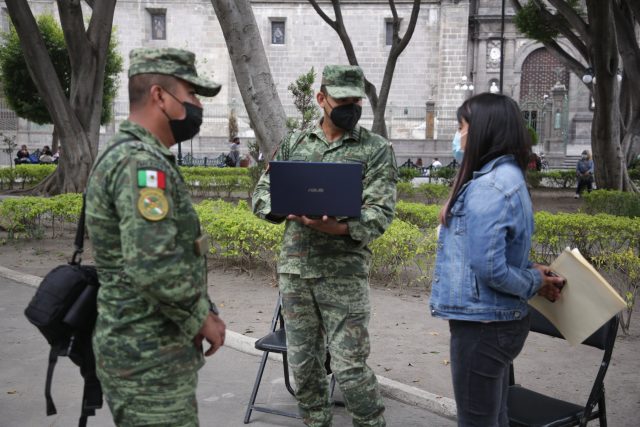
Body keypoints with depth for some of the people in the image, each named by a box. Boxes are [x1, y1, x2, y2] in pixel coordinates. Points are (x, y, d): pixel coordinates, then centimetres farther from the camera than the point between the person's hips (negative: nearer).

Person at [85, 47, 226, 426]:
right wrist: (202, 319, -15)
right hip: (149, 358, -10)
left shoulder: (141, 156, 12)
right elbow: (154, 267, -29)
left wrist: (202, 312, 12)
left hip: (151, 349, 10)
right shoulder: (140, 162, -20)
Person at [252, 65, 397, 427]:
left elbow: (381, 211, -10)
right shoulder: (294, 144, 11)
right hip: (294, 269, 4)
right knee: (303, 362, 12)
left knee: (349, 366, -3)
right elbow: (262, 194, 11)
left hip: (344, 272, -4)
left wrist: (339, 228, -28)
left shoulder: (377, 149, 0)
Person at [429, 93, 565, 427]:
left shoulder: (488, 187, -22)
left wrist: (533, 281, -9)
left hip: (482, 326, -10)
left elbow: (488, 267, -25)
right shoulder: (508, 176, 10)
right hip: (500, 320, 10)